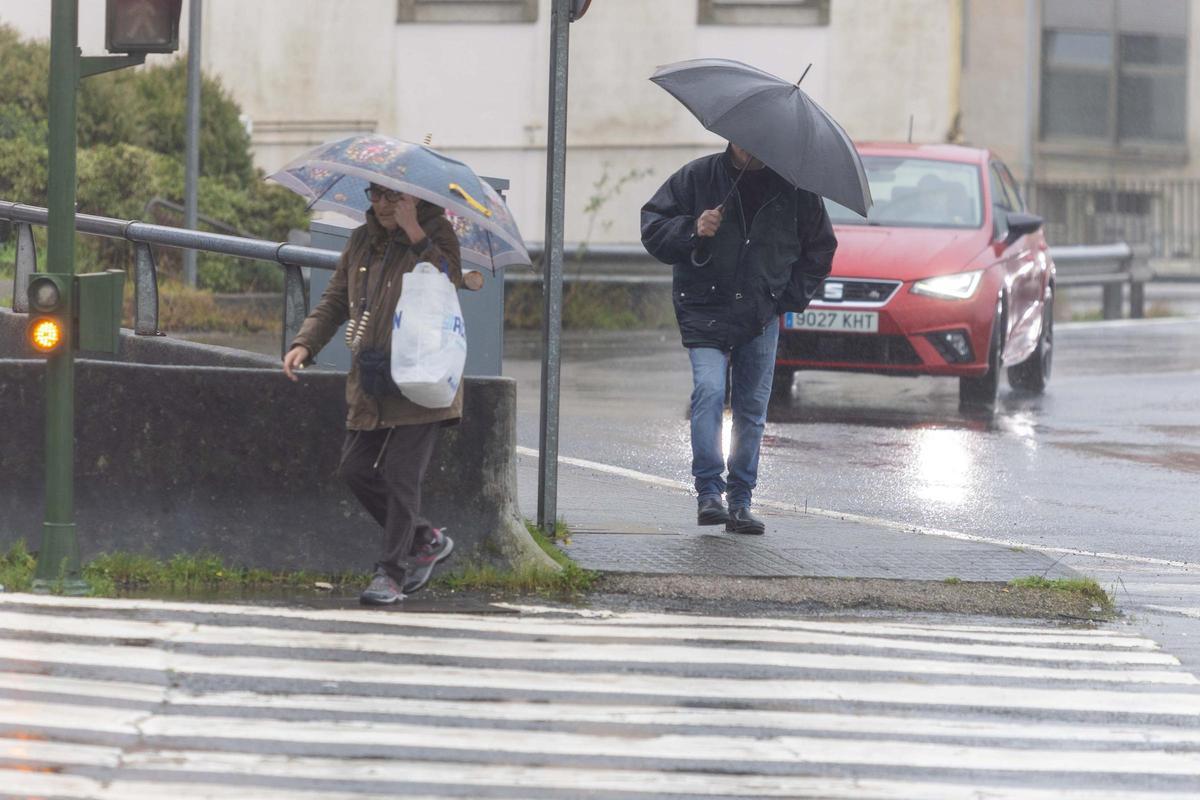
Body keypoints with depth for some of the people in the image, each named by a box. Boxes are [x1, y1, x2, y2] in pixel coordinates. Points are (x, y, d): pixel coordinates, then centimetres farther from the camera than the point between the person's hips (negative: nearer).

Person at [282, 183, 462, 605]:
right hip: (370, 387, 7)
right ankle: (425, 539, 22)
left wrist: (414, 232, -26)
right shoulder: (362, 241, 14)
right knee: (355, 468, 5)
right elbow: (335, 300, 18)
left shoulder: (436, 235, -4)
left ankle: (391, 572, -1)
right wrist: (305, 343, 3)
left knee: (400, 474, -9)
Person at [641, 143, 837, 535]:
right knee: (709, 390, -21)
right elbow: (653, 225, 2)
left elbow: (820, 248, 16)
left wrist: (790, 297, 6)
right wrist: (692, 231, -17)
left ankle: (740, 501, 11)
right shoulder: (697, 177, -1)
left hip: (761, 315, 2)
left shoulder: (794, 189, 3)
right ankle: (708, 490, -18)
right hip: (706, 310, -2)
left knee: (752, 407, 4)